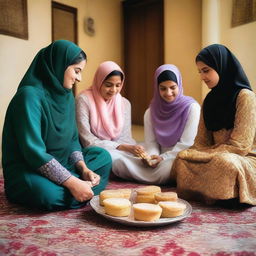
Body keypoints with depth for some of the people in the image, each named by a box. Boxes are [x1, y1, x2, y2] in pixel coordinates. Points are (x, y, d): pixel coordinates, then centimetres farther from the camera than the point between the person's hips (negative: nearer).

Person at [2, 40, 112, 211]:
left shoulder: (67, 95, 4)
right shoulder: (30, 95, -21)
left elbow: (72, 139, 7)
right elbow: (33, 151, -27)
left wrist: (83, 168, -10)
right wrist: (72, 182, -28)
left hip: (60, 164, 8)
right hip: (27, 170, -8)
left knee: (103, 156, 4)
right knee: (49, 195, -36)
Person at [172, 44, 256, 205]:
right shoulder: (210, 100, 10)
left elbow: (238, 146, -17)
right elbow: (202, 141, 7)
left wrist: (194, 155, -15)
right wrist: (188, 154, -15)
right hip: (218, 157, 6)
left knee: (224, 163, -37)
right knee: (182, 161, -20)